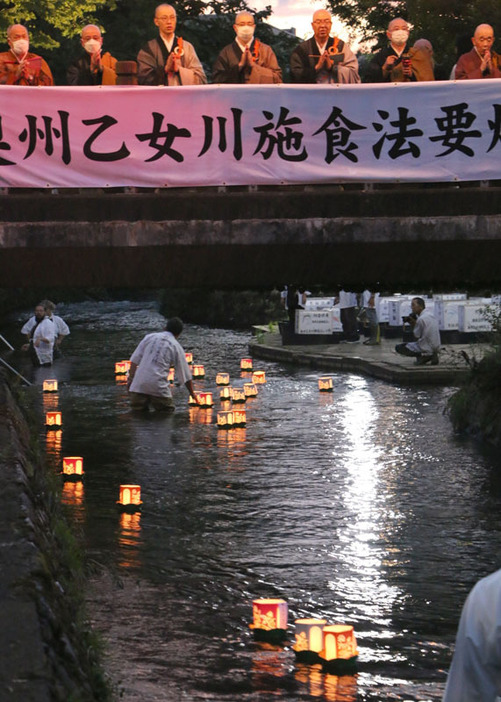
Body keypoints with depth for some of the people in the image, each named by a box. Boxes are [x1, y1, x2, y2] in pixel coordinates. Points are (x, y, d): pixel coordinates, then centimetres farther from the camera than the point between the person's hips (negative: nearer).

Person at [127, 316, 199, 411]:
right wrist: (192, 393, 24)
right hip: (158, 386, -2)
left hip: (139, 384, 2)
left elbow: (134, 360, 7)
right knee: (168, 411, 10)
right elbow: (186, 375, 12)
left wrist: (131, 377, 14)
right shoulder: (177, 347, 7)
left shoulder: (150, 337, 12)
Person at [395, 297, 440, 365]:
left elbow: (417, 336, -10)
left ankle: (423, 356, -8)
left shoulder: (421, 319, -19)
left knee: (398, 347, 0)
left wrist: (413, 323, 0)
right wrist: (413, 323, 6)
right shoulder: (431, 315, 9)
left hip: (427, 349, -9)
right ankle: (431, 355, 8)